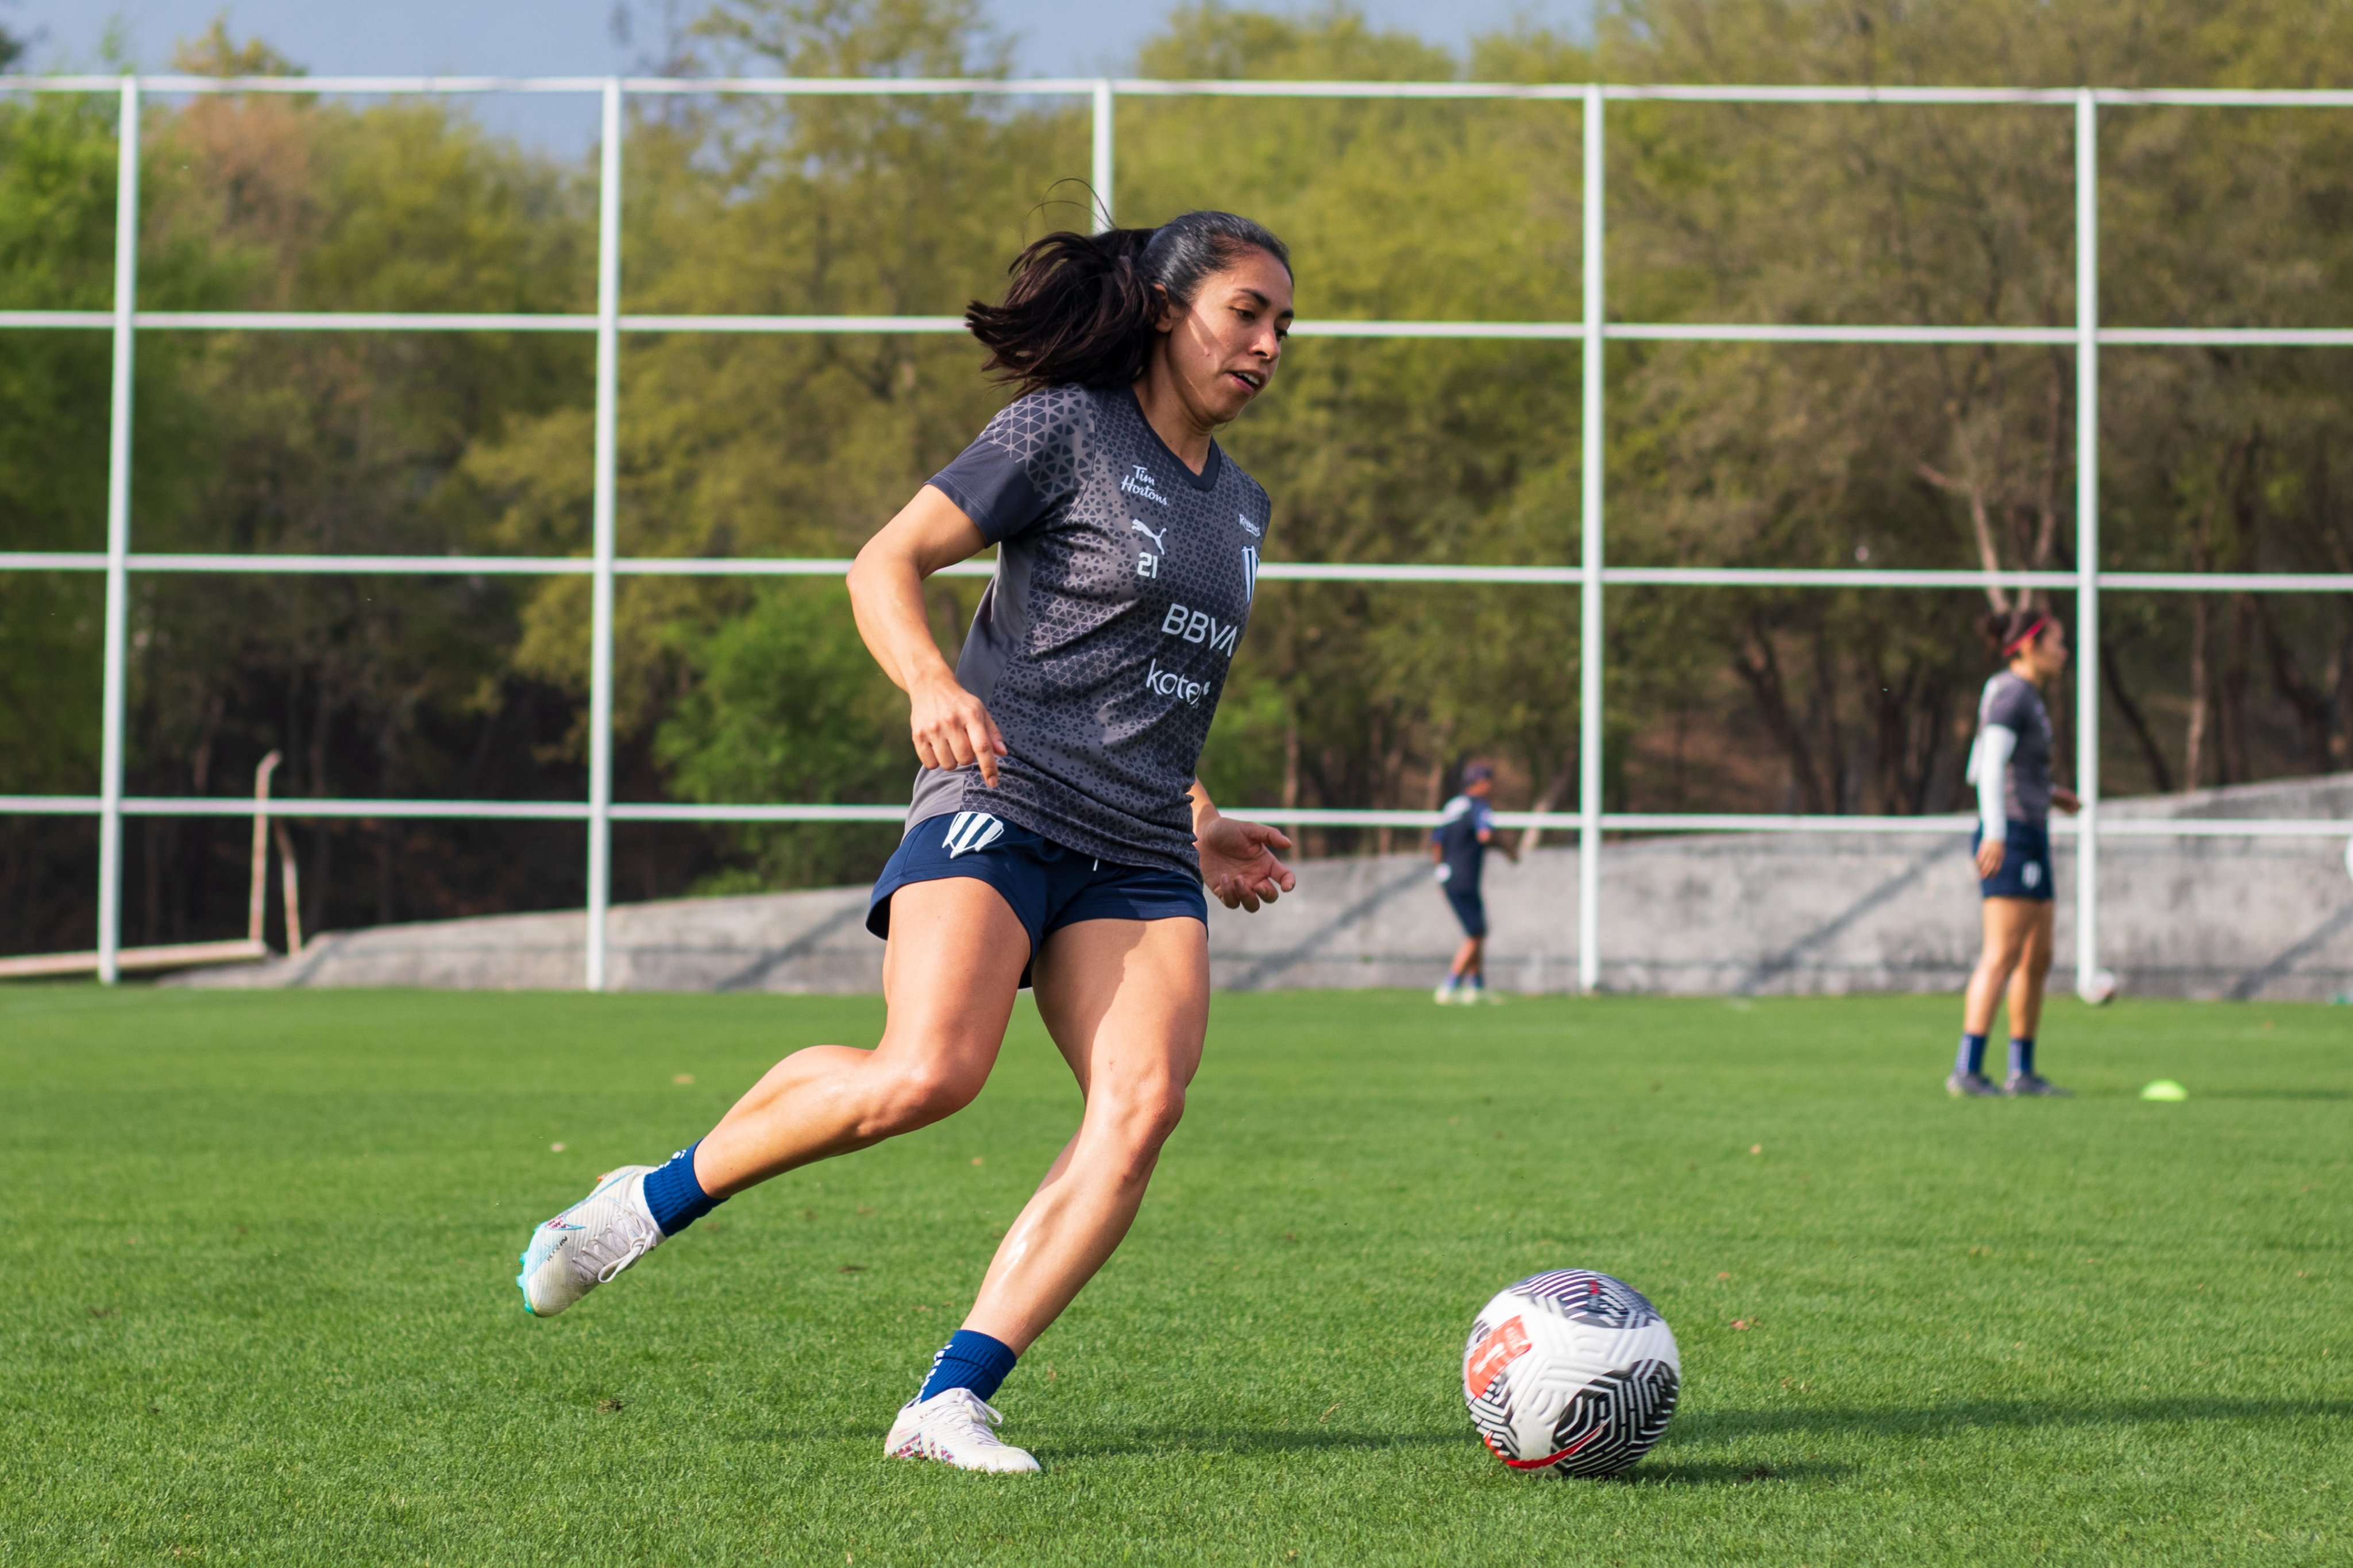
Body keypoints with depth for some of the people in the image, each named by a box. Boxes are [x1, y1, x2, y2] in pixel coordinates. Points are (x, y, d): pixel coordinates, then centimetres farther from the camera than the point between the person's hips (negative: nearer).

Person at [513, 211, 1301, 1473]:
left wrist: (1200, 831, 26)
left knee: (1143, 1100, -19)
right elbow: (884, 564, -5)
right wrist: (931, 683, -23)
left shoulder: (1239, 505, 23)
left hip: (1139, 853, 7)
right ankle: (651, 1202, -3)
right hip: (997, 802, -7)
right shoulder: (1065, 431, 0)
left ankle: (950, 1401, -21)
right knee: (927, 1074, -27)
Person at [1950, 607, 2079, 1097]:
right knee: (2002, 958, -14)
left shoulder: (2020, 695, 19)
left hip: (2027, 841, 10)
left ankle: (2022, 1072, 15)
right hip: (2010, 840, -10)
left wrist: (2048, 793, 23)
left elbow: (1978, 769, 25)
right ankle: (1967, 1070, -18)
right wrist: (1996, 832, -31)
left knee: (2037, 960, 11)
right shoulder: (2012, 693, -11)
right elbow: (1991, 765, -22)